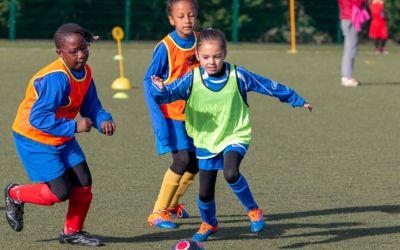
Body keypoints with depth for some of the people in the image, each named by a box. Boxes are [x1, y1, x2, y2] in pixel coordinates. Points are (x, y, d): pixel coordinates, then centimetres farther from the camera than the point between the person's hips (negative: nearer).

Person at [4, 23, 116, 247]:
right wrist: (74, 127, -31)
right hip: (34, 139, -8)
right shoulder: (56, 78, -30)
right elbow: (37, 118, -32)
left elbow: (91, 106, 6)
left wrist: (103, 120, -16)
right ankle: (15, 195, 16)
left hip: (63, 139, 8)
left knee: (84, 184, 3)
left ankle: (73, 232, 24)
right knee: (60, 192, -10)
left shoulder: (85, 71, -2)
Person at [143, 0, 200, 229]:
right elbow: (149, 81, -13)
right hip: (171, 114, -6)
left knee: (195, 163, 9)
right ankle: (157, 214, -9)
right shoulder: (166, 47, -17)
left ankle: (172, 203, 34)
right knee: (182, 159, -17)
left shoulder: (200, 41, -1)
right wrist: (157, 114, -20)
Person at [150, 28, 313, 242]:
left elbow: (269, 86, 0)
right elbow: (168, 94, -23)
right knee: (205, 192, 8)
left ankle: (253, 210, -6)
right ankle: (208, 224, 41)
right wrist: (160, 90, -49)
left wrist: (297, 100, 10)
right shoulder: (192, 80, -13)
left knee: (231, 173, -31)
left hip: (235, 137, -2)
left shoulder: (238, 76, -12)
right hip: (206, 141, 2)